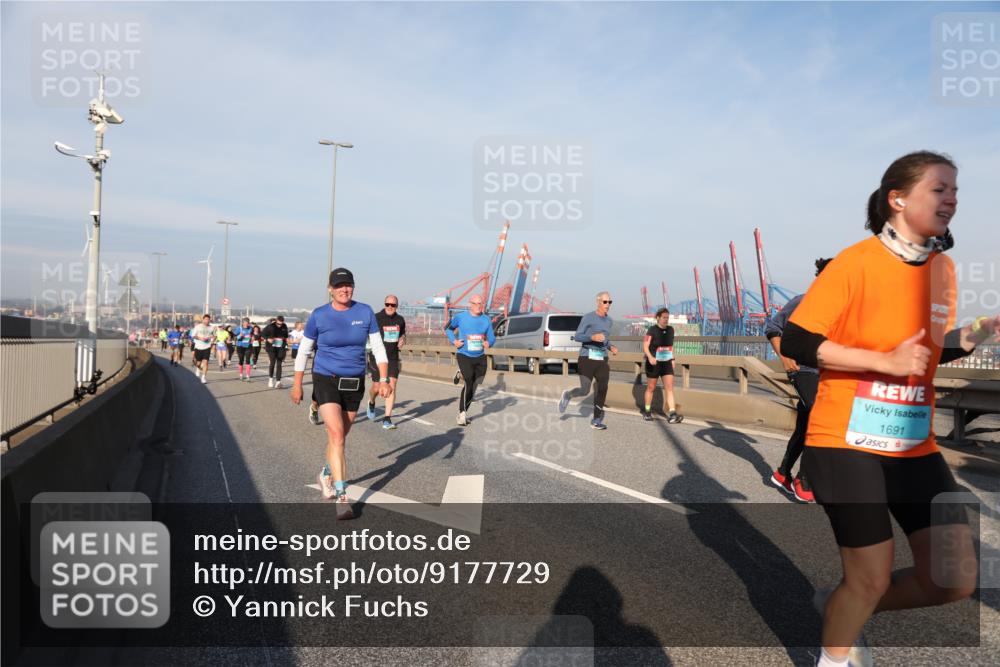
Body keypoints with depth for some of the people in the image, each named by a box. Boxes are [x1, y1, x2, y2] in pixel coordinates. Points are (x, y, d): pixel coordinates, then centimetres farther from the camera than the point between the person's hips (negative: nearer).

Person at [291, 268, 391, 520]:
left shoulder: (365, 312, -1)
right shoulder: (319, 315, -6)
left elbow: (378, 347, 2)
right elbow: (303, 351, 3)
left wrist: (384, 379, -6)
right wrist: (297, 385, 5)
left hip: (355, 383, 3)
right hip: (326, 381, -3)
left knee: (341, 437, 16)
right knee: (336, 436, -15)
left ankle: (326, 474, 43)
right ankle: (342, 497, -13)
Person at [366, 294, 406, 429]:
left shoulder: (400, 320, 6)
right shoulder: (376, 318, -7)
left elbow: (403, 334, 22)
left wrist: (402, 340, -1)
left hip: (393, 358, 3)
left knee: (392, 385, -9)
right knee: (377, 387, 4)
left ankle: (387, 419, -4)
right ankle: (371, 403, 40)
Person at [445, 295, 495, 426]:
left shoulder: (486, 320, 4)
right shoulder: (461, 317, -3)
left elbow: (492, 337, 9)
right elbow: (448, 328, 11)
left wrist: (488, 343, -14)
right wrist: (453, 341, -6)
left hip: (480, 358, 4)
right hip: (464, 356, -4)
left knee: (474, 386, 11)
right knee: (468, 384, -17)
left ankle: (464, 411, 30)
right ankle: (462, 413, -5)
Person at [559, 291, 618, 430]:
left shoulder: (609, 321, 12)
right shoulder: (588, 317, -8)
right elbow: (577, 337, -9)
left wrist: (611, 347, 4)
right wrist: (593, 337, -25)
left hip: (602, 359, 5)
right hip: (587, 358, -5)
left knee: (602, 391, -3)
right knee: (585, 391, -6)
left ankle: (596, 421, 10)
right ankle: (567, 395, 26)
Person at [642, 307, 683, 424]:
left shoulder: (670, 330, 7)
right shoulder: (652, 330, -10)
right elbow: (645, 346, -16)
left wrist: (672, 359, 15)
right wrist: (650, 357, -32)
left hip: (666, 363, 4)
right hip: (654, 363, -4)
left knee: (669, 387, -8)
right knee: (651, 388, 8)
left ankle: (672, 415, -14)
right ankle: (647, 412, 26)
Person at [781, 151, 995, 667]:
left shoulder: (944, 268, 9)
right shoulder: (856, 262, -13)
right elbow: (795, 343, -18)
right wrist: (887, 361, -21)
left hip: (915, 445, 7)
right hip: (847, 442, -7)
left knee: (956, 579, 5)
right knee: (872, 578, 2)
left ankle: (842, 609, 30)